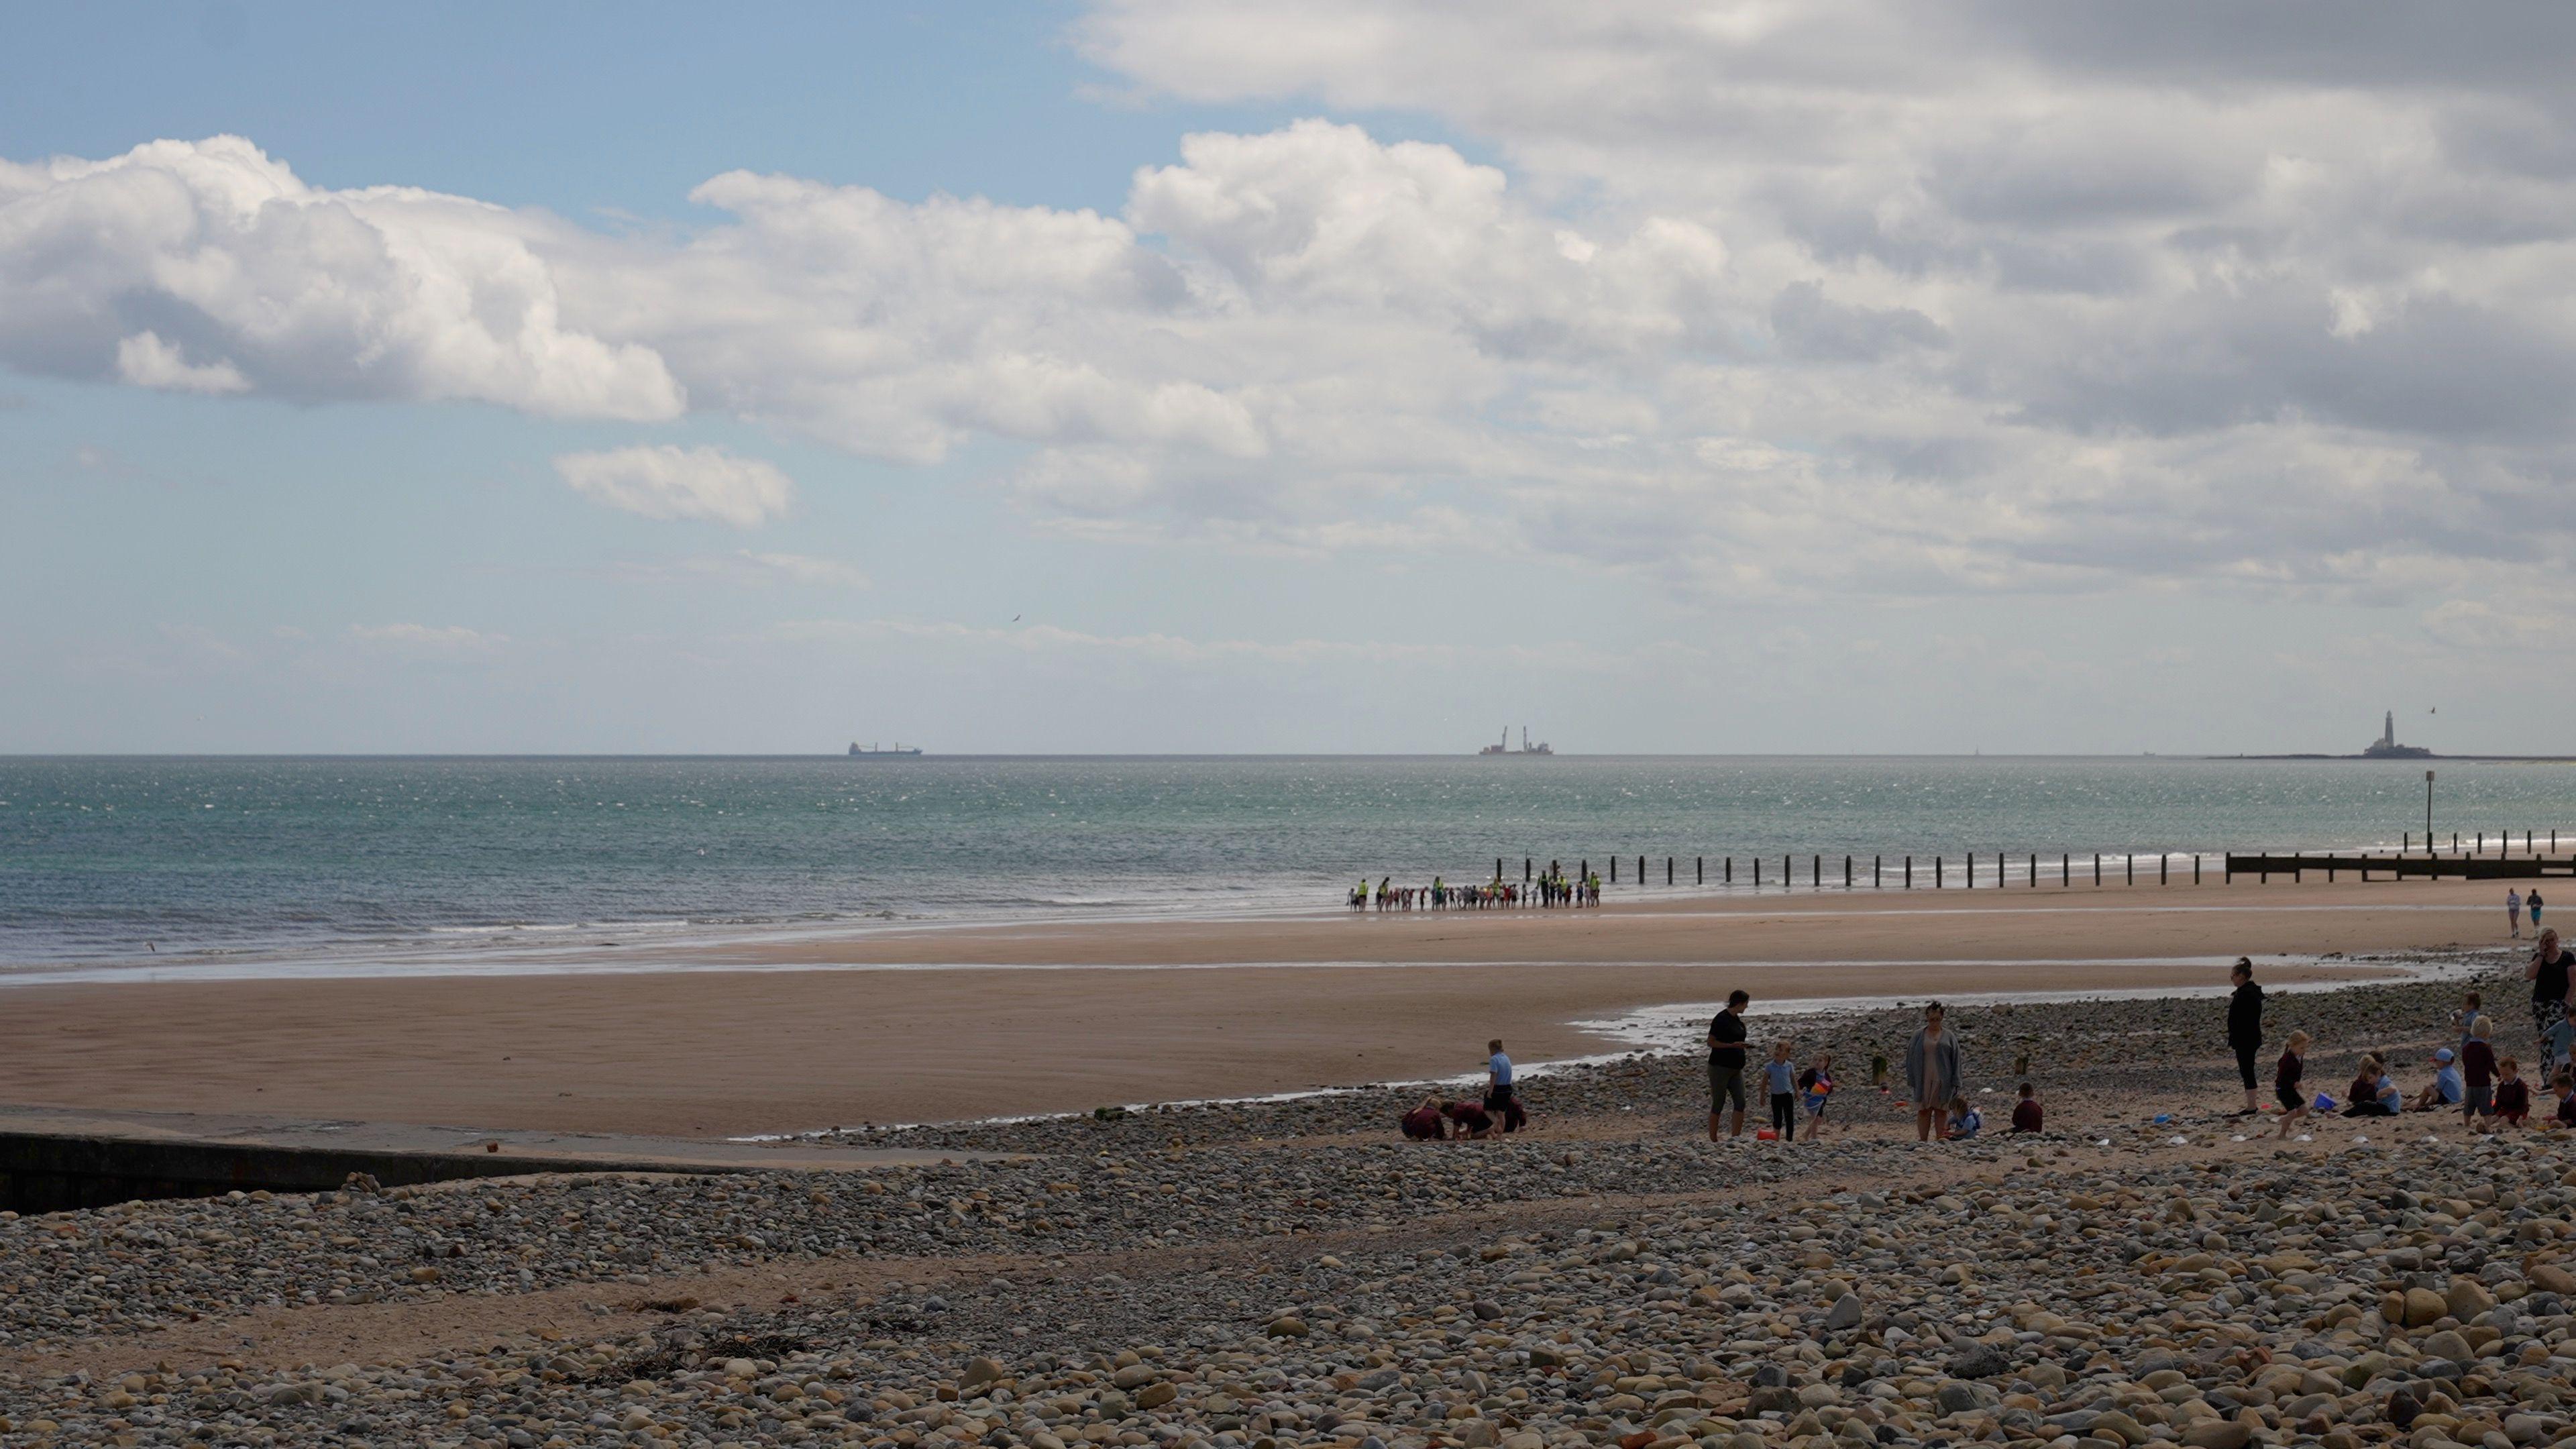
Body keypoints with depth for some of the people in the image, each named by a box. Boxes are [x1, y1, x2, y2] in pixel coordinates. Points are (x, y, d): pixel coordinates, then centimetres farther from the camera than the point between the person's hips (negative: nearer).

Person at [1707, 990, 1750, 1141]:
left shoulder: (1738, 1020, 12)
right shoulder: (1721, 1019, -13)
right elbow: (1711, 1042, -14)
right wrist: (1732, 1045, -22)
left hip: (1735, 1069, 8)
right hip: (1720, 1067, -8)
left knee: (1740, 1104, -2)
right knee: (1718, 1105, -1)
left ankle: (1735, 1138, 1)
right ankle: (1713, 1140, 7)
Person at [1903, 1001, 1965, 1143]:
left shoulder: (1948, 1038, 6)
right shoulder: (1918, 1037, 6)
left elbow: (1956, 1061, 6)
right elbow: (1911, 1059, 7)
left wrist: (1956, 1083, -1)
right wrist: (1911, 1081, 0)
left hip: (1942, 1082, 0)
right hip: (1923, 1081, 0)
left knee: (1941, 1111, 2)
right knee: (1923, 1111, 0)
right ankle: (1923, 1140, 3)